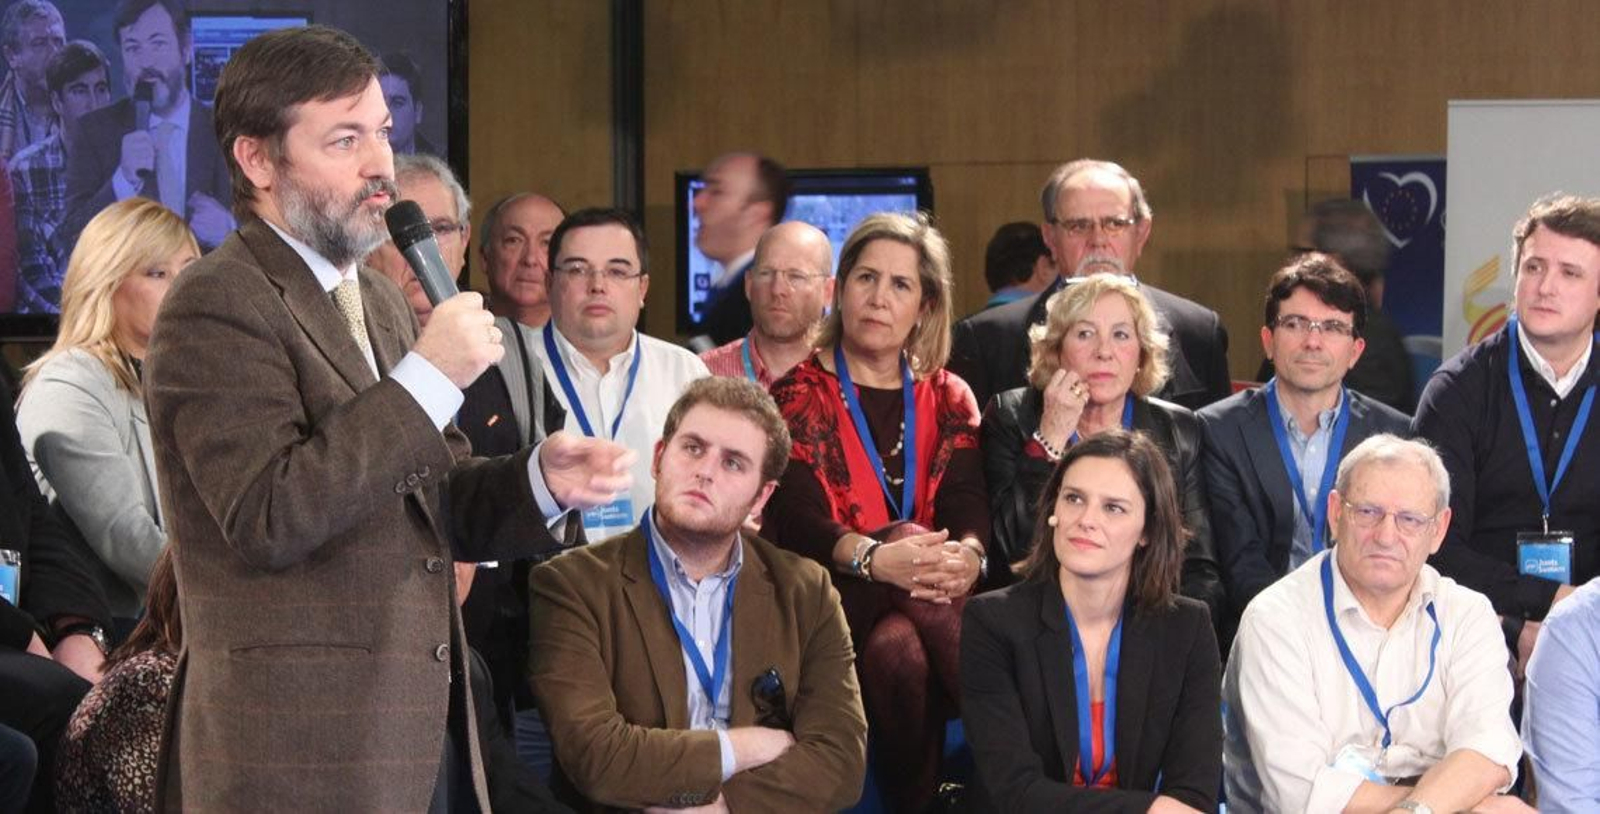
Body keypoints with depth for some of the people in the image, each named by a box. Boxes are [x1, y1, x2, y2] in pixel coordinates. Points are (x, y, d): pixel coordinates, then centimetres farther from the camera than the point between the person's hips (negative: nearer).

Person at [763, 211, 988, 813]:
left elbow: (968, 505, -1)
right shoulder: (800, 393, 5)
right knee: (896, 647, -36)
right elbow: (794, 514, -11)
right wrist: (874, 557, -34)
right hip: (832, 598, -2)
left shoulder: (948, 399, 15)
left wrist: (968, 554, -29)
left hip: (926, 590, 2)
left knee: (899, 649, -36)